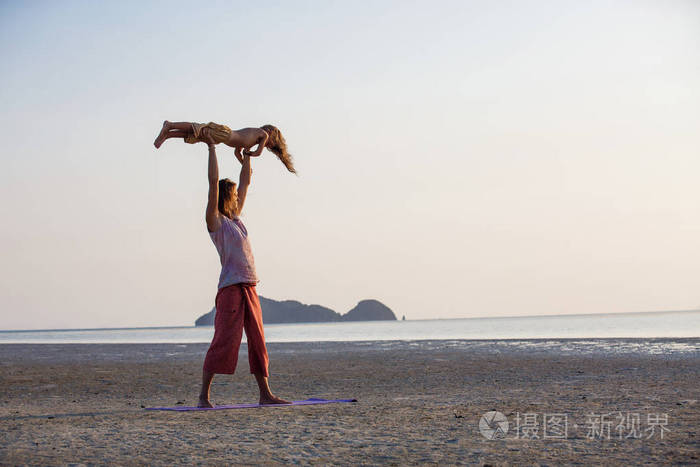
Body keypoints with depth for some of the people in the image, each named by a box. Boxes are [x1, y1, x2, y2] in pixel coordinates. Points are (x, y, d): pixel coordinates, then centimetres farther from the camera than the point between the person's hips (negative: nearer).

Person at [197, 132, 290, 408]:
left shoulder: (234, 218, 17)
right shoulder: (215, 221, -3)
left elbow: (245, 182, 25)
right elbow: (213, 183, -12)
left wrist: (247, 153, 28)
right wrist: (212, 148, -9)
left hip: (249, 287, 8)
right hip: (231, 288, -8)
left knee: (258, 343, 9)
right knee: (224, 341, -11)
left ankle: (265, 394, 14)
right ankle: (204, 397, -9)